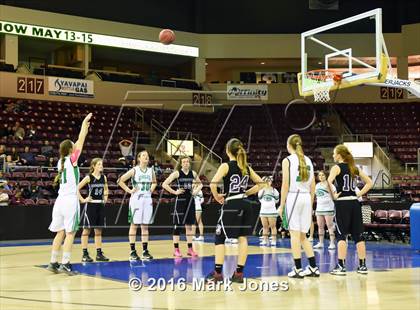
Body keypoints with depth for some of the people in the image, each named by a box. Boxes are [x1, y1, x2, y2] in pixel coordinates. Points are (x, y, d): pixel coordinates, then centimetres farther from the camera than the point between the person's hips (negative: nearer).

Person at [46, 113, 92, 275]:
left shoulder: (61, 161, 13)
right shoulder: (72, 159, -5)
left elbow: (78, 143, 25)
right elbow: (81, 141, 0)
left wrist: (85, 128, 31)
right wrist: (84, 123, 10)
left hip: (60, 200, 7)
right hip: (71, 200, -7)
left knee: (60, 233, 11)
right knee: (70, 233, -5)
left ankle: (53, 263, 11)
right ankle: (65, 264, -9)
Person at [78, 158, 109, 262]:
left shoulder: (103, 177, 7)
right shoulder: (89, 177, -9)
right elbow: (77, 188, -10)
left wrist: (105, 198, 12)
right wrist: (82, 200, -11)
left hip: (100, 205, 5)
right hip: (90, 205, -5)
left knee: (99, 230, 9)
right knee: (87, 229, 0)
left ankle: (99, 253, 14)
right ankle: (85, 254, 3)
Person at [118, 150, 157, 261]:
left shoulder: (151, 170, 8)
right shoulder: (134, 170, -5)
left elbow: (154, 182, 26)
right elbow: (120, 181, -5)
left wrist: (151, 190, 9)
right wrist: (129, 190, -7)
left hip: (147, 199, 4)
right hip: (136, 199, -4)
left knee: (145, 226, 7)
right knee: (134, 225, -1)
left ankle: (145, 251, 10)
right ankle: (132, 251, 2)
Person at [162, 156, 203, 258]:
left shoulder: (193, 173, 6)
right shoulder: (177, 173, -7)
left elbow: (200, 184, 23)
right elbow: (164, 184, -13)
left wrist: (196, 191, 5)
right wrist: (174, 192, -14)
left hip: (190, 200, 5)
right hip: (180, 200, -5)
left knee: (189, 225, 9)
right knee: (178, 225, -1)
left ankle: (190, 249, 15)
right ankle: (176, 250, 3)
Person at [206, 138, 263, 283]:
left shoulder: (226, 166, -8)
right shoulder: (246, 167, 9)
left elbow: (213, 184, -21)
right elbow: (260, 183, 15)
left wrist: (217, 197, -6)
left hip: (231, 206, -5)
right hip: (245, 205, 6)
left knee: (219, 239, 4)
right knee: (242, 238, 7)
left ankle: (217, 273, 1)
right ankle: (239, 273, 9)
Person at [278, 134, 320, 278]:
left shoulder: (287, 160, -4)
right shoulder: (308, 160, 12)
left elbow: (285, 185, -9)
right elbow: (313, 186, 13)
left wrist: (281, 205, -4)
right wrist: (311, 204, 20)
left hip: (293, 196, -5)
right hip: (307, 197, 5)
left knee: (295, 234, -2)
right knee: (303, 236, 13)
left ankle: (298, 269, -2)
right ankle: (313, 268, 11)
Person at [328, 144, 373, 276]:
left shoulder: (337, 167, -5)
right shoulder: (355, 168, 12)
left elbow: (329, 181, -24)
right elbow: (369, 183, 14)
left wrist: (333, 195, -12)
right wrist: (359, 194, 9)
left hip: (342, 203, -5)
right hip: (355, 203, 5)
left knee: (341, 235, -2)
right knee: (358, 235, 8)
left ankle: (341, 266, -5)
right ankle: (362, 266, 11)